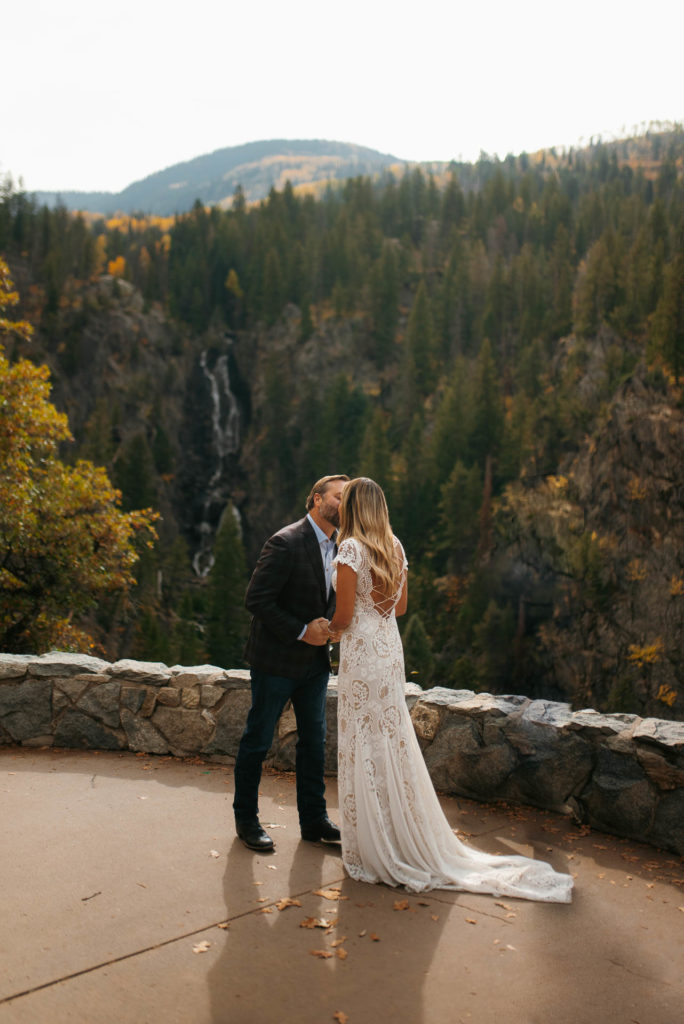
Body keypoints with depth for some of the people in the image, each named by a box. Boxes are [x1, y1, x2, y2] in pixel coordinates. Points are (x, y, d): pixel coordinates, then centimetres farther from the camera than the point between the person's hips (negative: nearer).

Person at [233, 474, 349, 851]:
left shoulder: (338, 547, 5)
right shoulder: (286, 543, -19)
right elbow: (256, 599, -21)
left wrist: (325, 626, -5)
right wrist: (301, 631, -20)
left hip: (314, 661, 8)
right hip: (276, 660, -7)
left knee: (314, 739, 14)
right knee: (257, 740, 8)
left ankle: (314, 819, 28)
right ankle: (246, 819, 24)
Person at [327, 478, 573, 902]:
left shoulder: (350, 549, -14)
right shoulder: (395, 547, 8)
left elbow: (344, 614, -15)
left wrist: (328, 629, 5)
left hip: (361, 655, -7)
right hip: (391, 650, 7)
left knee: (364, 748, 2)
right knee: (394, 743, 15)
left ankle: (374, 850, 12)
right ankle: (408, 841, 26)